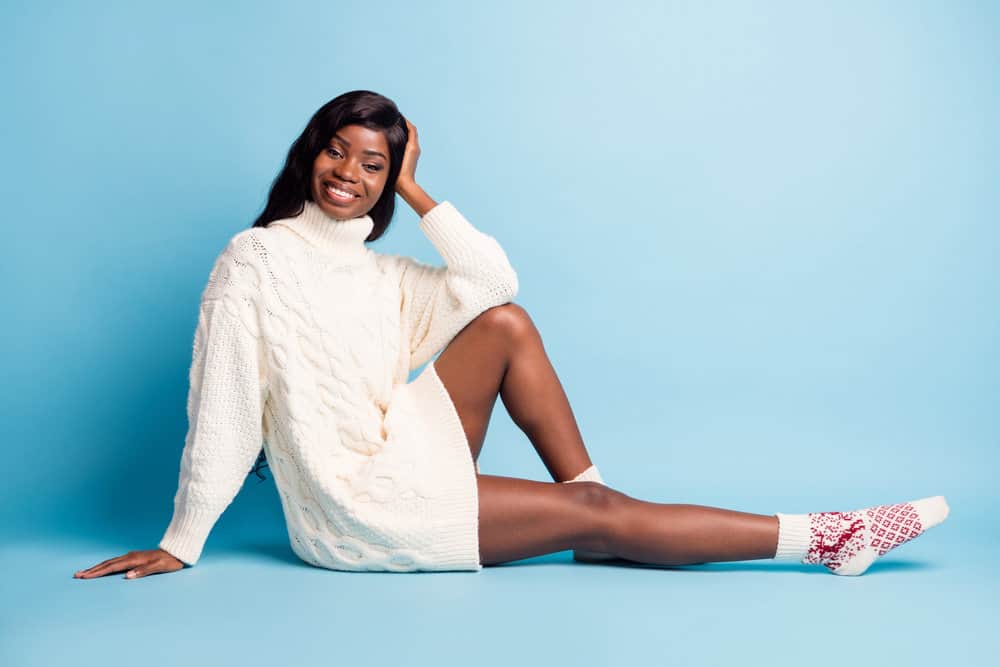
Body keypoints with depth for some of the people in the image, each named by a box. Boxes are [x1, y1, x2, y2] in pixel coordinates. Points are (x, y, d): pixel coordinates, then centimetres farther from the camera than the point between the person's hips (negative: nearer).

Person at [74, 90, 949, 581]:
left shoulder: (380, 273, 10)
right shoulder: (255, 260, -9)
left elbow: (494, 281, -2)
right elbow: (221, 407, -11)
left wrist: (415, 192, 0)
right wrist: (181, 545, -8)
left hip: (401, 464, 7)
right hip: (352, 511, -7)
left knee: (507, 325, -7)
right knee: (598, 515, -13)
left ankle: (591, 507, -7)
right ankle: (823, 541, -10)